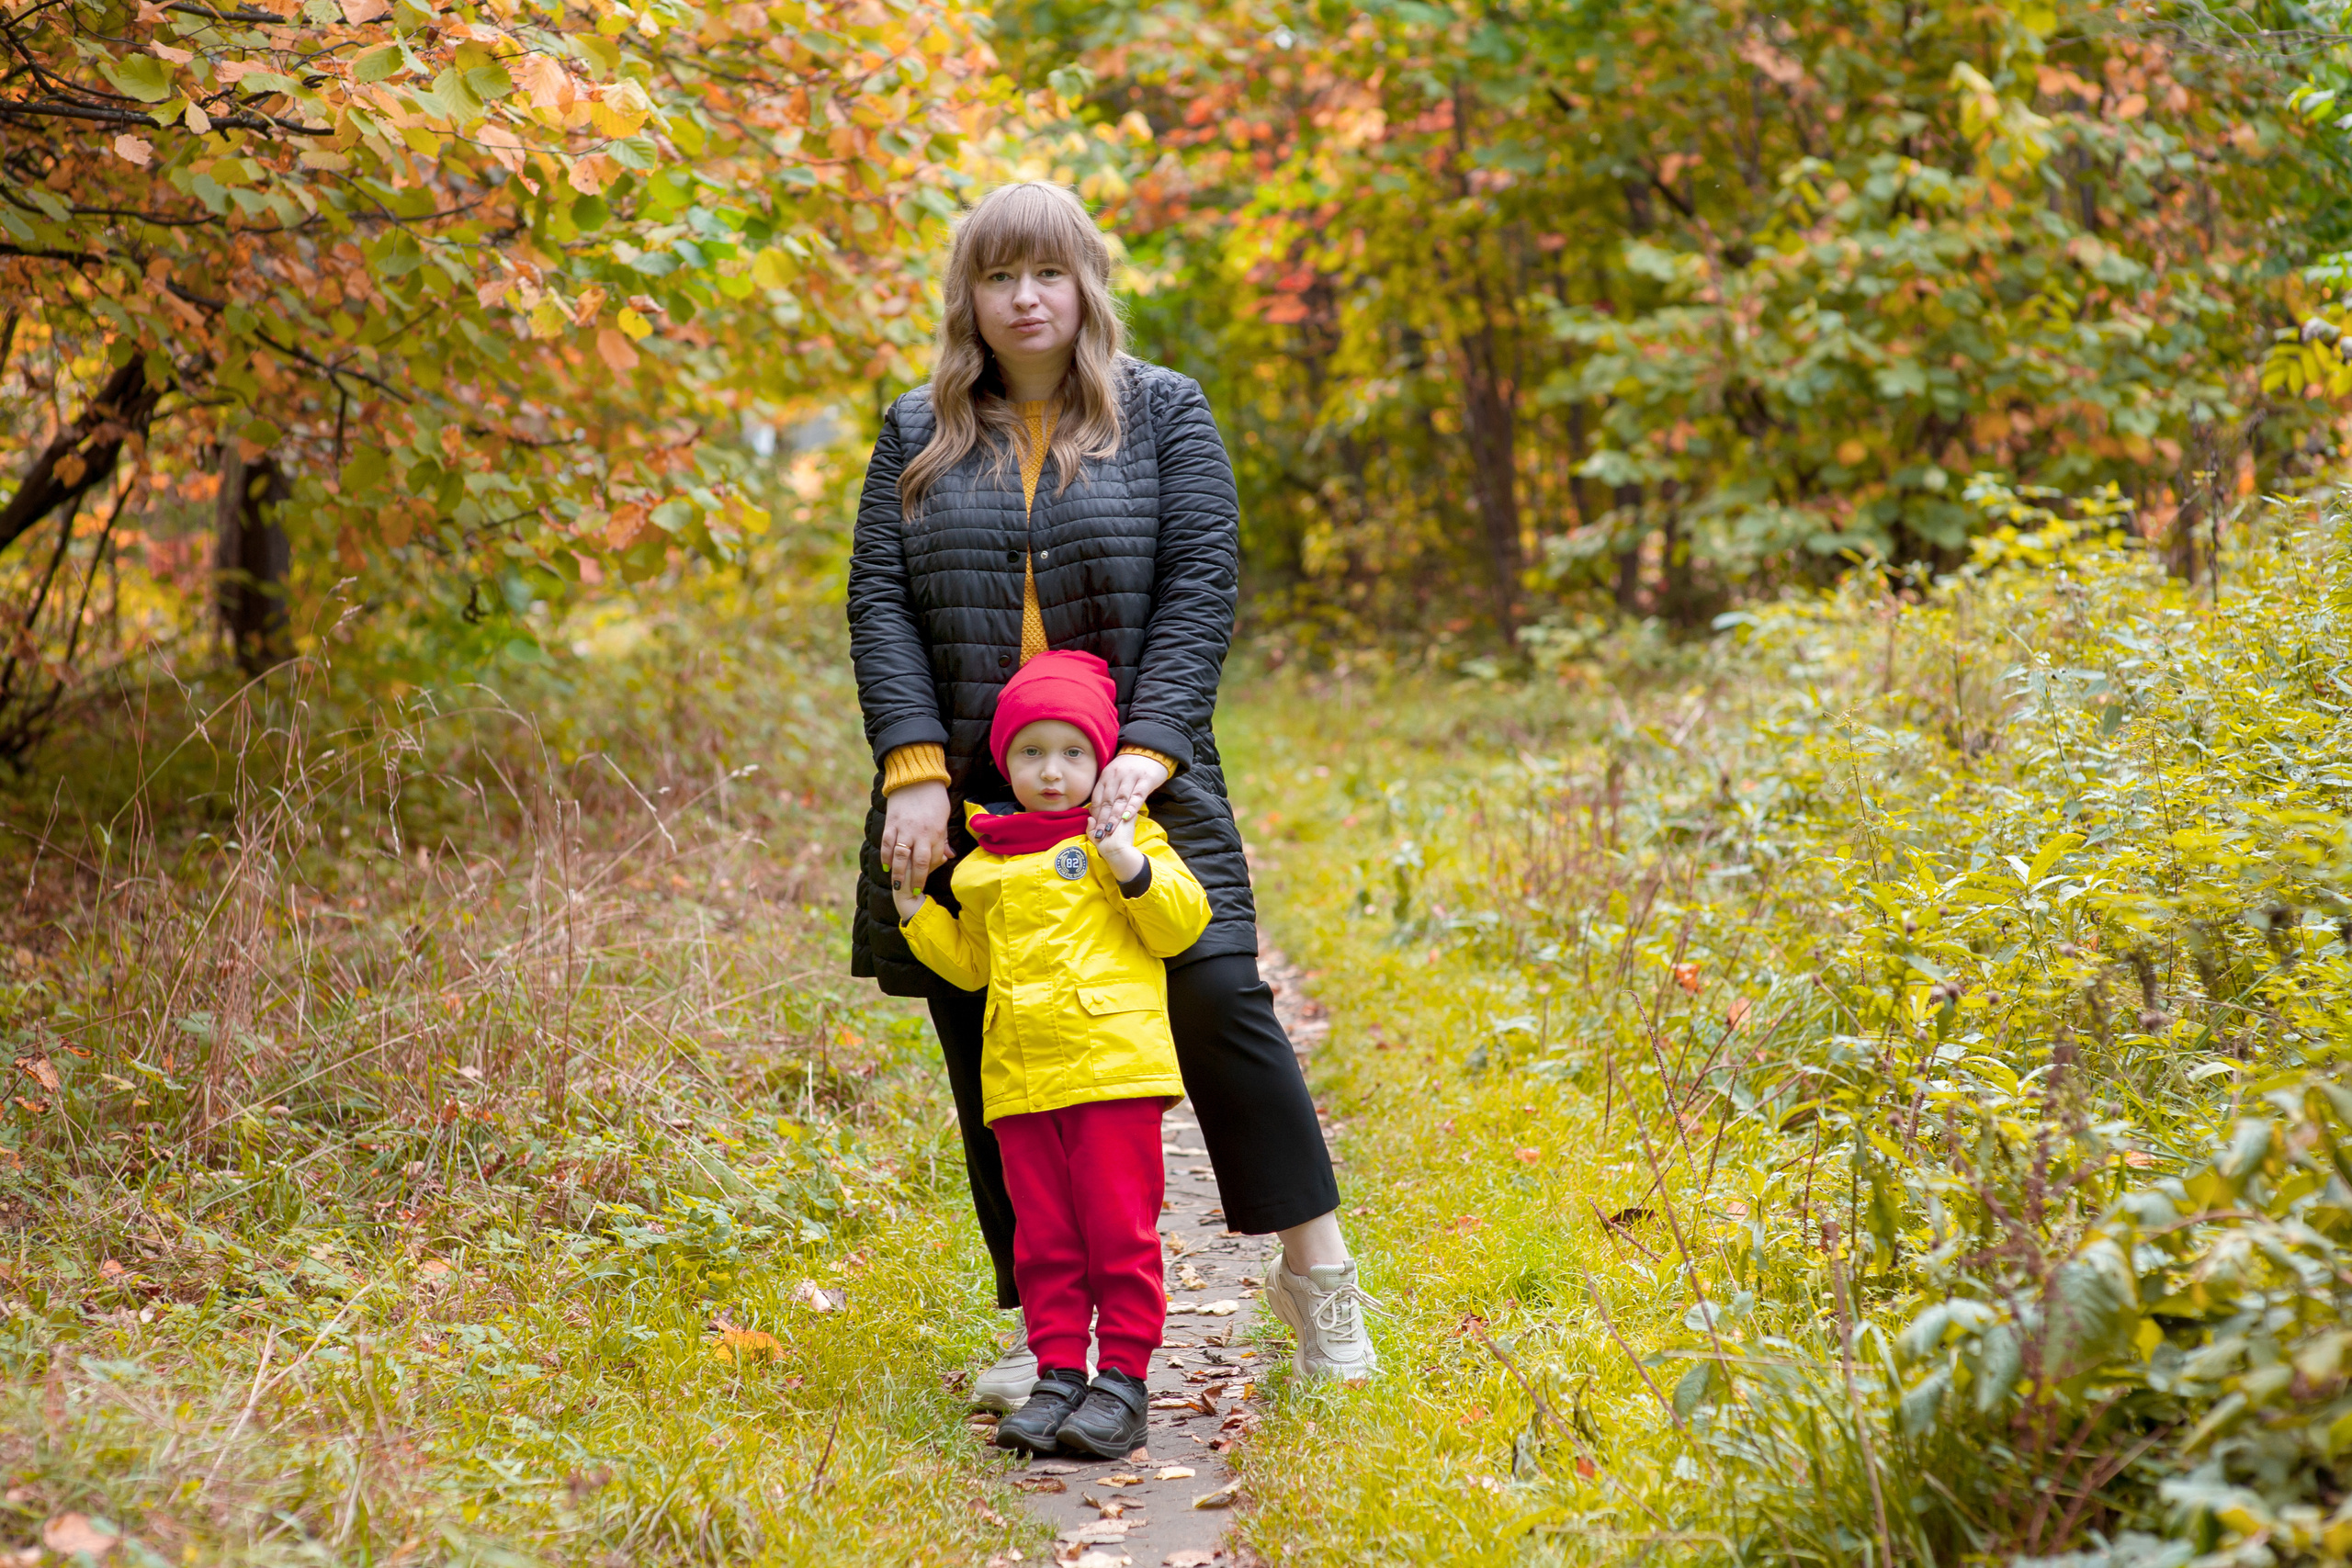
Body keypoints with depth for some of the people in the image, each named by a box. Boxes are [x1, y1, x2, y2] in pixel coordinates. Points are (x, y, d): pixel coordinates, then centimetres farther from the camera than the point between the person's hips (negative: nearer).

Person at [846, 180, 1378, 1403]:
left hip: (1132, 785, -2)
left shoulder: (1165, 417, 6)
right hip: (970, 799, 2)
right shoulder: (919, 436, 12)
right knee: (988, 1049, 3)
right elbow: (880, 603, 3)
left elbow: (1202, 589, -2)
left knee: (1217, 1000, -11)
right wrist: (915, 767, -11)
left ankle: (1315, 1269, 6)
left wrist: (1149, 749, -16)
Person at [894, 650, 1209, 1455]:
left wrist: (1130, 864, -17)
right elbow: (972, 963, 28)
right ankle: (1059, 1374, 12)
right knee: (1043, 1239, 6)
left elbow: (1182, 924, -4)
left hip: (1113, 1064, -5)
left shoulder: (1125, 834, 4)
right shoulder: (985, 861, 19)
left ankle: (1122, 1380, 2)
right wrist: (916, 913, 15)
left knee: (1119, 1230, -4)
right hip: (1019, 1078, 5)